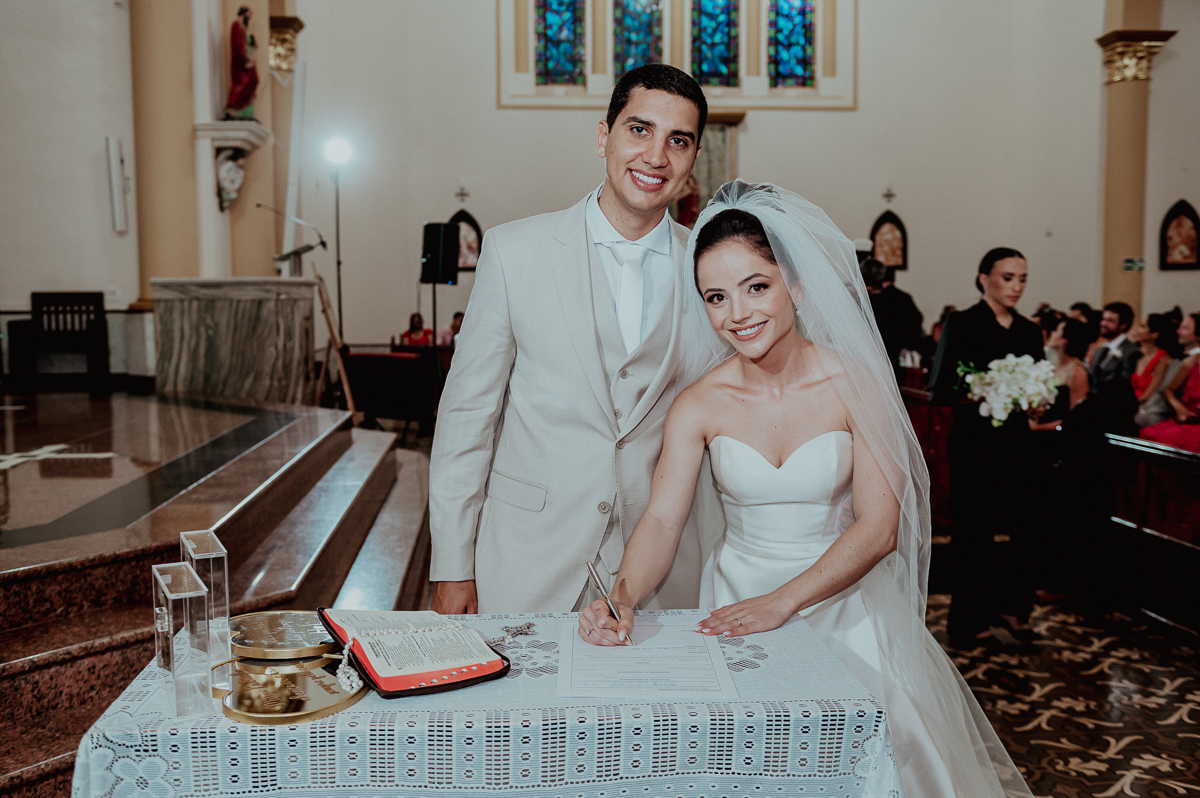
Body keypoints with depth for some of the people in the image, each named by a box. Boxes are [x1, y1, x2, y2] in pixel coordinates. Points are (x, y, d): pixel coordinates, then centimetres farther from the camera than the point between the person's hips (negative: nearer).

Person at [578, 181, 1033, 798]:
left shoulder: (854, 382, -12)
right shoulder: (699, 405, -8)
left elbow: (878, 528, -16)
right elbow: (662, 520, -15)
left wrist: (781, 603, -27)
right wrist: (623, 597, -35)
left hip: (843, 600, -1)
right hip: (736, 598, 1)